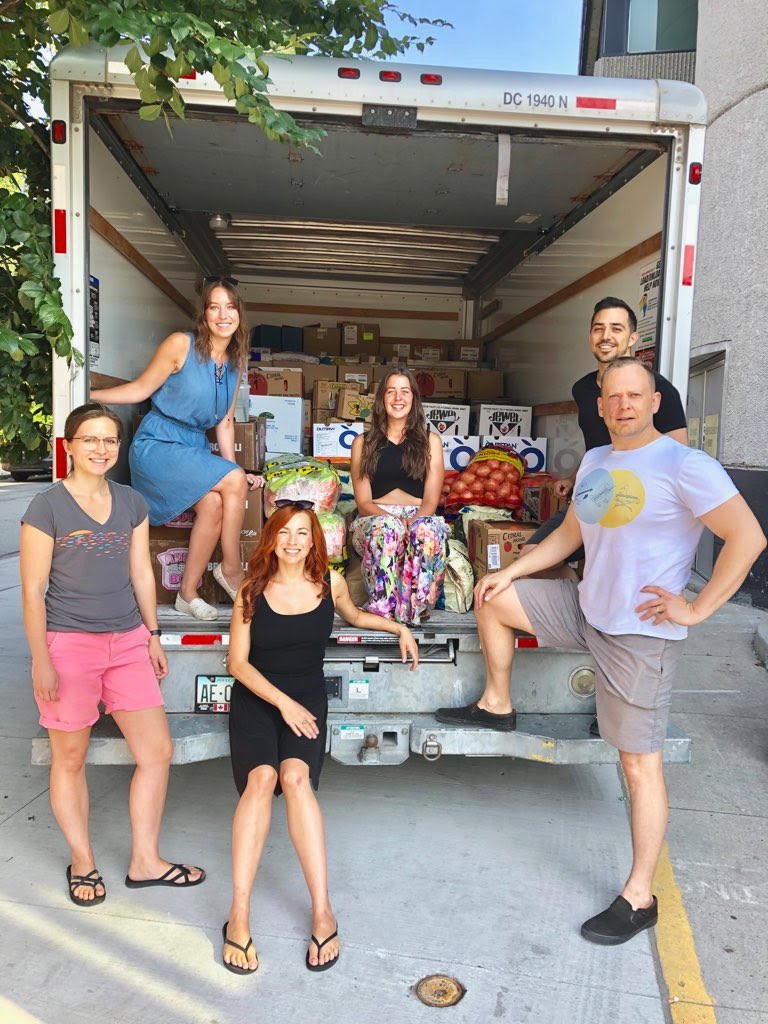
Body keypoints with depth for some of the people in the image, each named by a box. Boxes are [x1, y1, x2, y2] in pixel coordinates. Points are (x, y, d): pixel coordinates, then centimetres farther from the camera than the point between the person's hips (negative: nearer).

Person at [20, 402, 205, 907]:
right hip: (68, 643, -4)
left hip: (127, 641, 5)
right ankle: (82, 863, 30)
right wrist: (41, 660, -10)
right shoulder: (47, 507, -8)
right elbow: (33, 590, -7)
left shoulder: (132, 503, 6)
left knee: (158, 751, 5)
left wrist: (152, 635, 12)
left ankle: (145, 861, 23)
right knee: (71, 759, 9)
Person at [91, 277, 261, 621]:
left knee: (214, 503, -24)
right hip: (158, 445, -5)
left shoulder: (236, 362, 8)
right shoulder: (181, 344, -10)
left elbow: (224, 421, 12)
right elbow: (141, 389, -5)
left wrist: (232, 469, 8)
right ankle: (232, 569, -5)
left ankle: (188, 593, -8)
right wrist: (86, 395, -13)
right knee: (234, 482, -24)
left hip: (194, 447, 6)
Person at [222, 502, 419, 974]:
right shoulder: (252, 590, -3)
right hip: (256, 698, 0)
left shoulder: (330, 582, 2)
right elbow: (239, 662, -2)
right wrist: (283, 702, -12)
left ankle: (323, 912, -23)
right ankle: (239, 915, -23)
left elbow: (355, 616, 26)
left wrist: (398, 628, 13)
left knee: (295, 776, -28)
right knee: (261, 777, -28)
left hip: (307, 697, 0)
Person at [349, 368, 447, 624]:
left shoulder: (430, 441, 14)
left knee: (429, 528, -38)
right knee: (386, 527, -39)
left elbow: (431, 500, 5)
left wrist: (411, 523, -18)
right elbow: (363, 502, 3)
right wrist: (395, 519, -18)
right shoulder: (363, 443, 13)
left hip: (419, 517, 1)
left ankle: (416, 607, -31)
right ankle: (383, 608, -36)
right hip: (375, 518, 0)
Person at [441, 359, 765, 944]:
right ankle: (497, 703, 29)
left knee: (640, 764, 1)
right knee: (492, 599, 9)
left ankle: (640, 898, 17)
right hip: (586, 609, 7)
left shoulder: (684, 466, -17)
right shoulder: (594, 462, 8)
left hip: (640, 633, -7)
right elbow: (570, 534, 17)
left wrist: (697, 609, -19)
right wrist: (511, 572, 11)